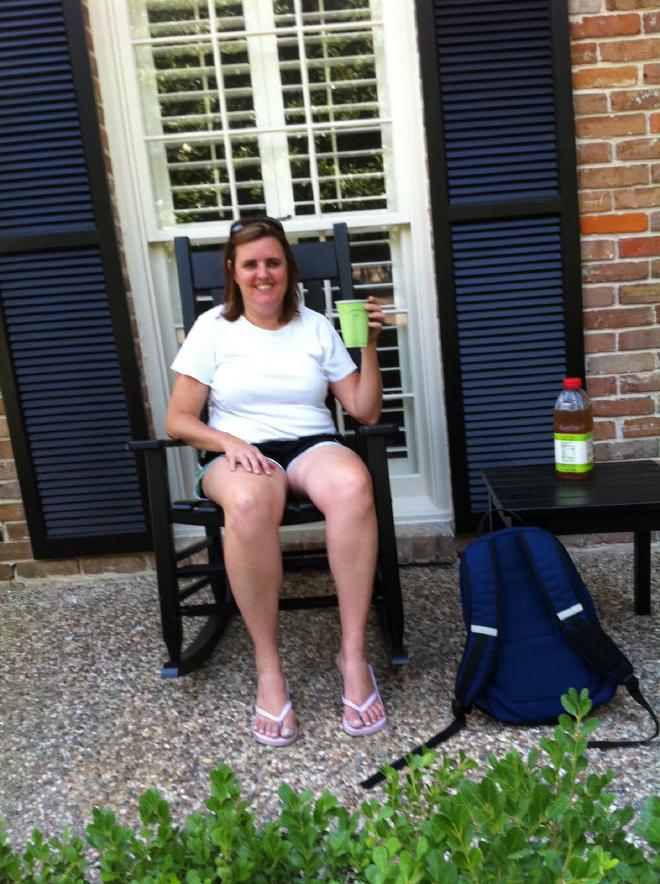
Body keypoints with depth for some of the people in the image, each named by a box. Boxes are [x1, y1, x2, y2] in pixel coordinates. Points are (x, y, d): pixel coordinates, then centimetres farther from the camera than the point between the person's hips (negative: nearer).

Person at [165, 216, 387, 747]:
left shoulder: (316, 326, 12)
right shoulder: (213, 328, 7)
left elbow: (366, 412, 9)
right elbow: (178, 420, 2)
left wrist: (370, 345, -3)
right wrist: (231, 443, -15)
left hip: (312, 444, 2)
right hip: (238, 453, -1)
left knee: (353, 485, -36)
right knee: (249, 503, -40)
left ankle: (354, 652, -25)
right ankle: (268, 666, -25)